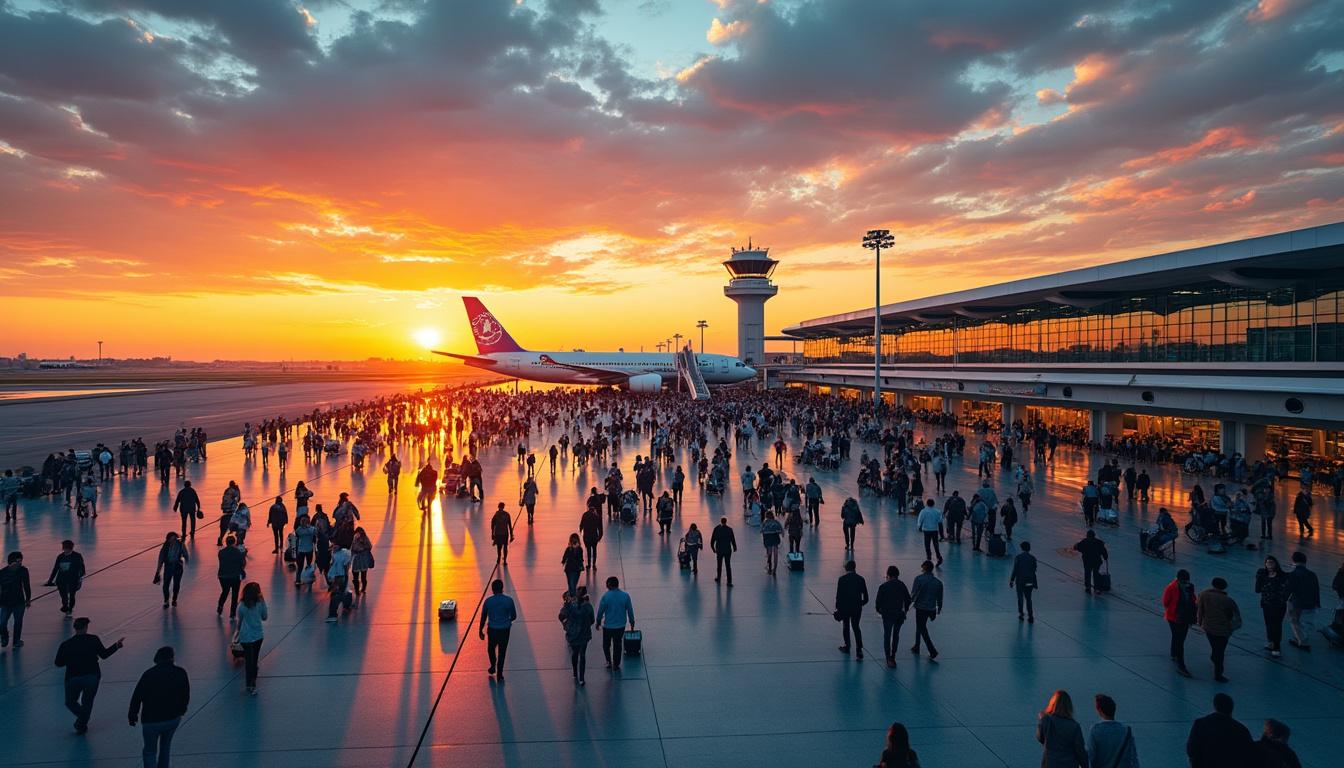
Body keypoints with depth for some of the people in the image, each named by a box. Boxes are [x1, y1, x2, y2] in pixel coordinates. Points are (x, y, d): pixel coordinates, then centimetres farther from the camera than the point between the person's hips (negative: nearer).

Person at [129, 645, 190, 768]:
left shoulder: (149, 674, -14)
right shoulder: (181, 673, -4)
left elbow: (137, 696, -10)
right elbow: (186, 695, 6)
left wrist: (132, 715, 3)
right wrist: (181, 710, 23)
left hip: (152, 720, -3)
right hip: (174, 719, 3)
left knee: (150, 751, 10)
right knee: (166, 746, 24)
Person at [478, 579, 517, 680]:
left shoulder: (488, 601, -8)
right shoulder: (509, 600, -8)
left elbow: (483, 618, -1)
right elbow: (514, 616, 1)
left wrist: (480, 631, 11)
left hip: (492, 629, 0)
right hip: (505, 630, 0)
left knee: (491, 648, 26)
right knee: (502, 652, 13)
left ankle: (493, 666, 14)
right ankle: (499, 675, 16)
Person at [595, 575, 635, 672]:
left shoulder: (605, 597, -16)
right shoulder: (625, 596, -8)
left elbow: (600, 611, -8)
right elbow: (630, 611, 0)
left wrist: (598, 622, 9)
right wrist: (632, 622, 14)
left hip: (608, 626, -2)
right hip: (620, 625, 2)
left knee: (606, 645, 19)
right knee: (617, 645, 15)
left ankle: (609, 661, 10)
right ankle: (616, 665, 20)